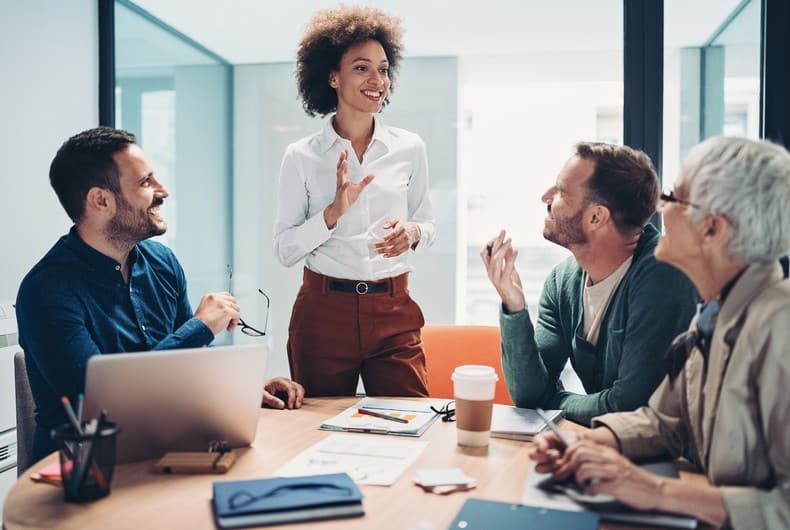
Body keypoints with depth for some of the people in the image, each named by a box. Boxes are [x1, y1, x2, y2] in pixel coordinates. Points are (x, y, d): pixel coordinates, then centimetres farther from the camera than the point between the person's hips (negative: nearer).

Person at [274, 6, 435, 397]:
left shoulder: (409, 148, 3)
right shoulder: (301, 157, -2)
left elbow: (428, 224, 13)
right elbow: (284, 250, -4)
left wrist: (412, 232, -10)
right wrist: (333, 212, -19)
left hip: (394, 311, 1)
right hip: (323, 313, -1)